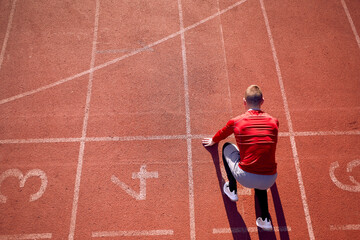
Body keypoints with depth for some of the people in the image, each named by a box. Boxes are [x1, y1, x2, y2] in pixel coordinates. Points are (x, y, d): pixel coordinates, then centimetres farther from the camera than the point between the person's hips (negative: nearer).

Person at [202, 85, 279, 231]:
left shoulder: (236, 122, 1)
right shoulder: (274, 122, 8)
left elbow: (222, 134, 26)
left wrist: (213, 141, 49)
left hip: (245, 178, -3)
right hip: (269, 181, 3)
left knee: (227, 147, 24)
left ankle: (232, 190, 25)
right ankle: (265, 219, 29)